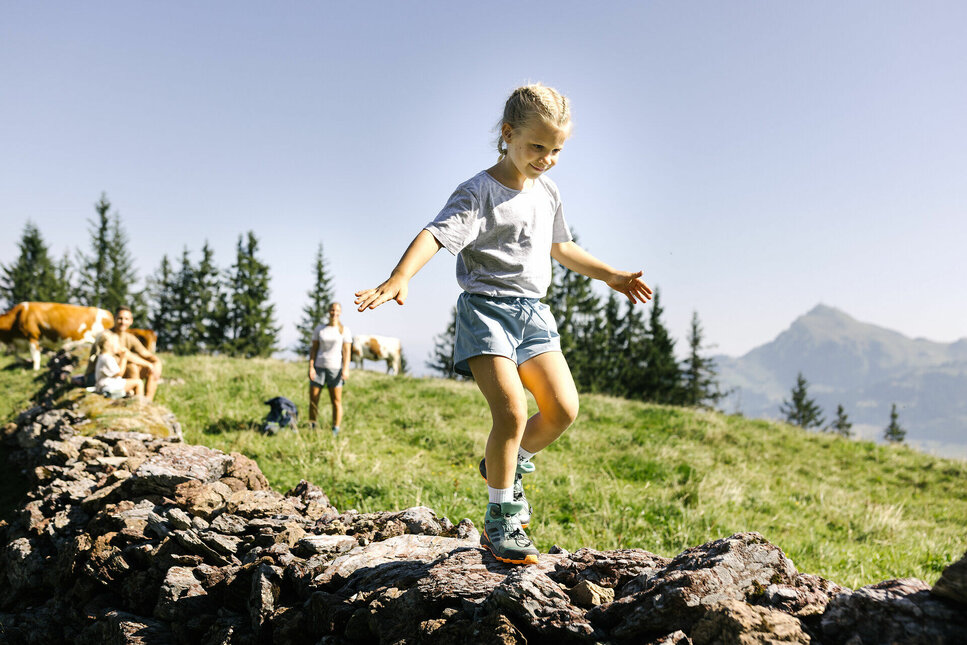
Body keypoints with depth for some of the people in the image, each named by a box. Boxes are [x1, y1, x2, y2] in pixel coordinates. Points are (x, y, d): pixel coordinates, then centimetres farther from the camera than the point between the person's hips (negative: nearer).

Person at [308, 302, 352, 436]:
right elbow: (314, 349, 7)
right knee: (313, 399, -1)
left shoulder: (344, 330, 4)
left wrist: (346, 369, -10)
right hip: (319, 366, 2)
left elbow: (346, 351, 0)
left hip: (335, 368, -2)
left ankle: (335, 430, 3)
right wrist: (311, 367, -2)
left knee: (336, 401, -2)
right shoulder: (319, 329, 9)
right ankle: (311, 427, 7)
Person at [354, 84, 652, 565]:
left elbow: (560, 247, 31)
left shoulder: (547, 193, 14)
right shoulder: (479, 192, -9)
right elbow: (437, 234, -25)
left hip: (533, 312, 7)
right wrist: (400, 278, -42)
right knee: (511, 412, -18)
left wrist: (610, 276, 37)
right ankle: (500, 519, -1)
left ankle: (507, 465, 25)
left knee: (563, 408, -3)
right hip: (487, 308, -7)